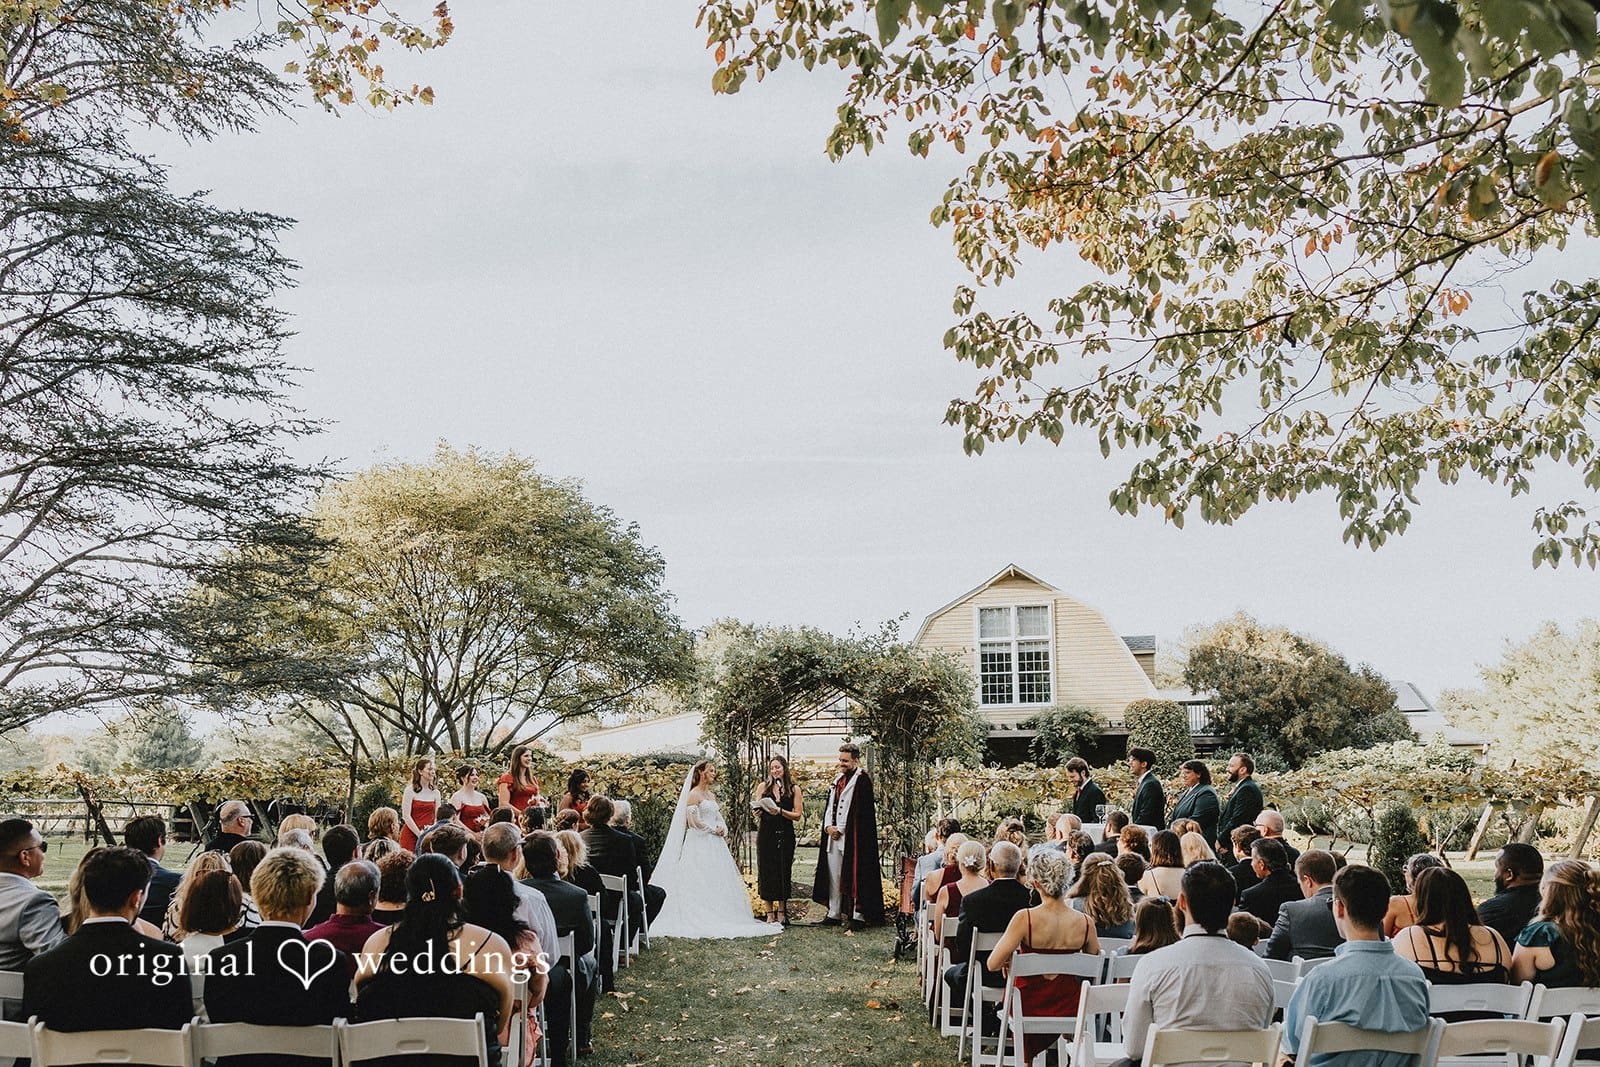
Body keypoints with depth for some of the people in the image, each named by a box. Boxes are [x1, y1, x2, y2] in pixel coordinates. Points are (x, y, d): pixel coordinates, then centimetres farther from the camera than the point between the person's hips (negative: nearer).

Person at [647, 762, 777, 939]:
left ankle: (720, 917, 5)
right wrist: (713, 829, -7)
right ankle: (700, 920, -8)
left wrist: (722, 829, -3)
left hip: (714, 843, 8)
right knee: (701, 883, -9)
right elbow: (694, 821, -15)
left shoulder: (711, 795, 17)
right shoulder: (694, 794, -8)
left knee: (718, 883, 4)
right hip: (700, 843, -8)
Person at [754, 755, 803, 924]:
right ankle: (770, 913, 6)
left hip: (785, 835, -1)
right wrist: (758, 812, -15)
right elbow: (757, 811, 8)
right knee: (766, 871, -1)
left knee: (783, 872, 1)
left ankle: (782, 913, 10)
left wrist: (780, 811, -14)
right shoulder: (763, 787, 8)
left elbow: (797, 816, 0)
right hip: (766, 835, 1)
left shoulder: (794, 789, 5)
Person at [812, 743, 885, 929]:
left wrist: (840, 829, -13)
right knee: (834, 876, 10)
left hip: (852, 836, -8)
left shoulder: (862, 780, -8)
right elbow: (829, 805, 17)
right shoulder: (837, 780, 17)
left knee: (854, 876, -5)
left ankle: (858, 915, -1)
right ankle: (834, 914, 16)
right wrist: (828, 826, 0)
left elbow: (859, 810, -14)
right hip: (833, 834, 8)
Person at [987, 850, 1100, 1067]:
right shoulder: (1085, 922, -14)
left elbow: (992, 964, -24)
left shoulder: (1025, 918, -24)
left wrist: (1009, 961, -2)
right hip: (1069, 1007, 2)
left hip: (1030, 1005, -2)